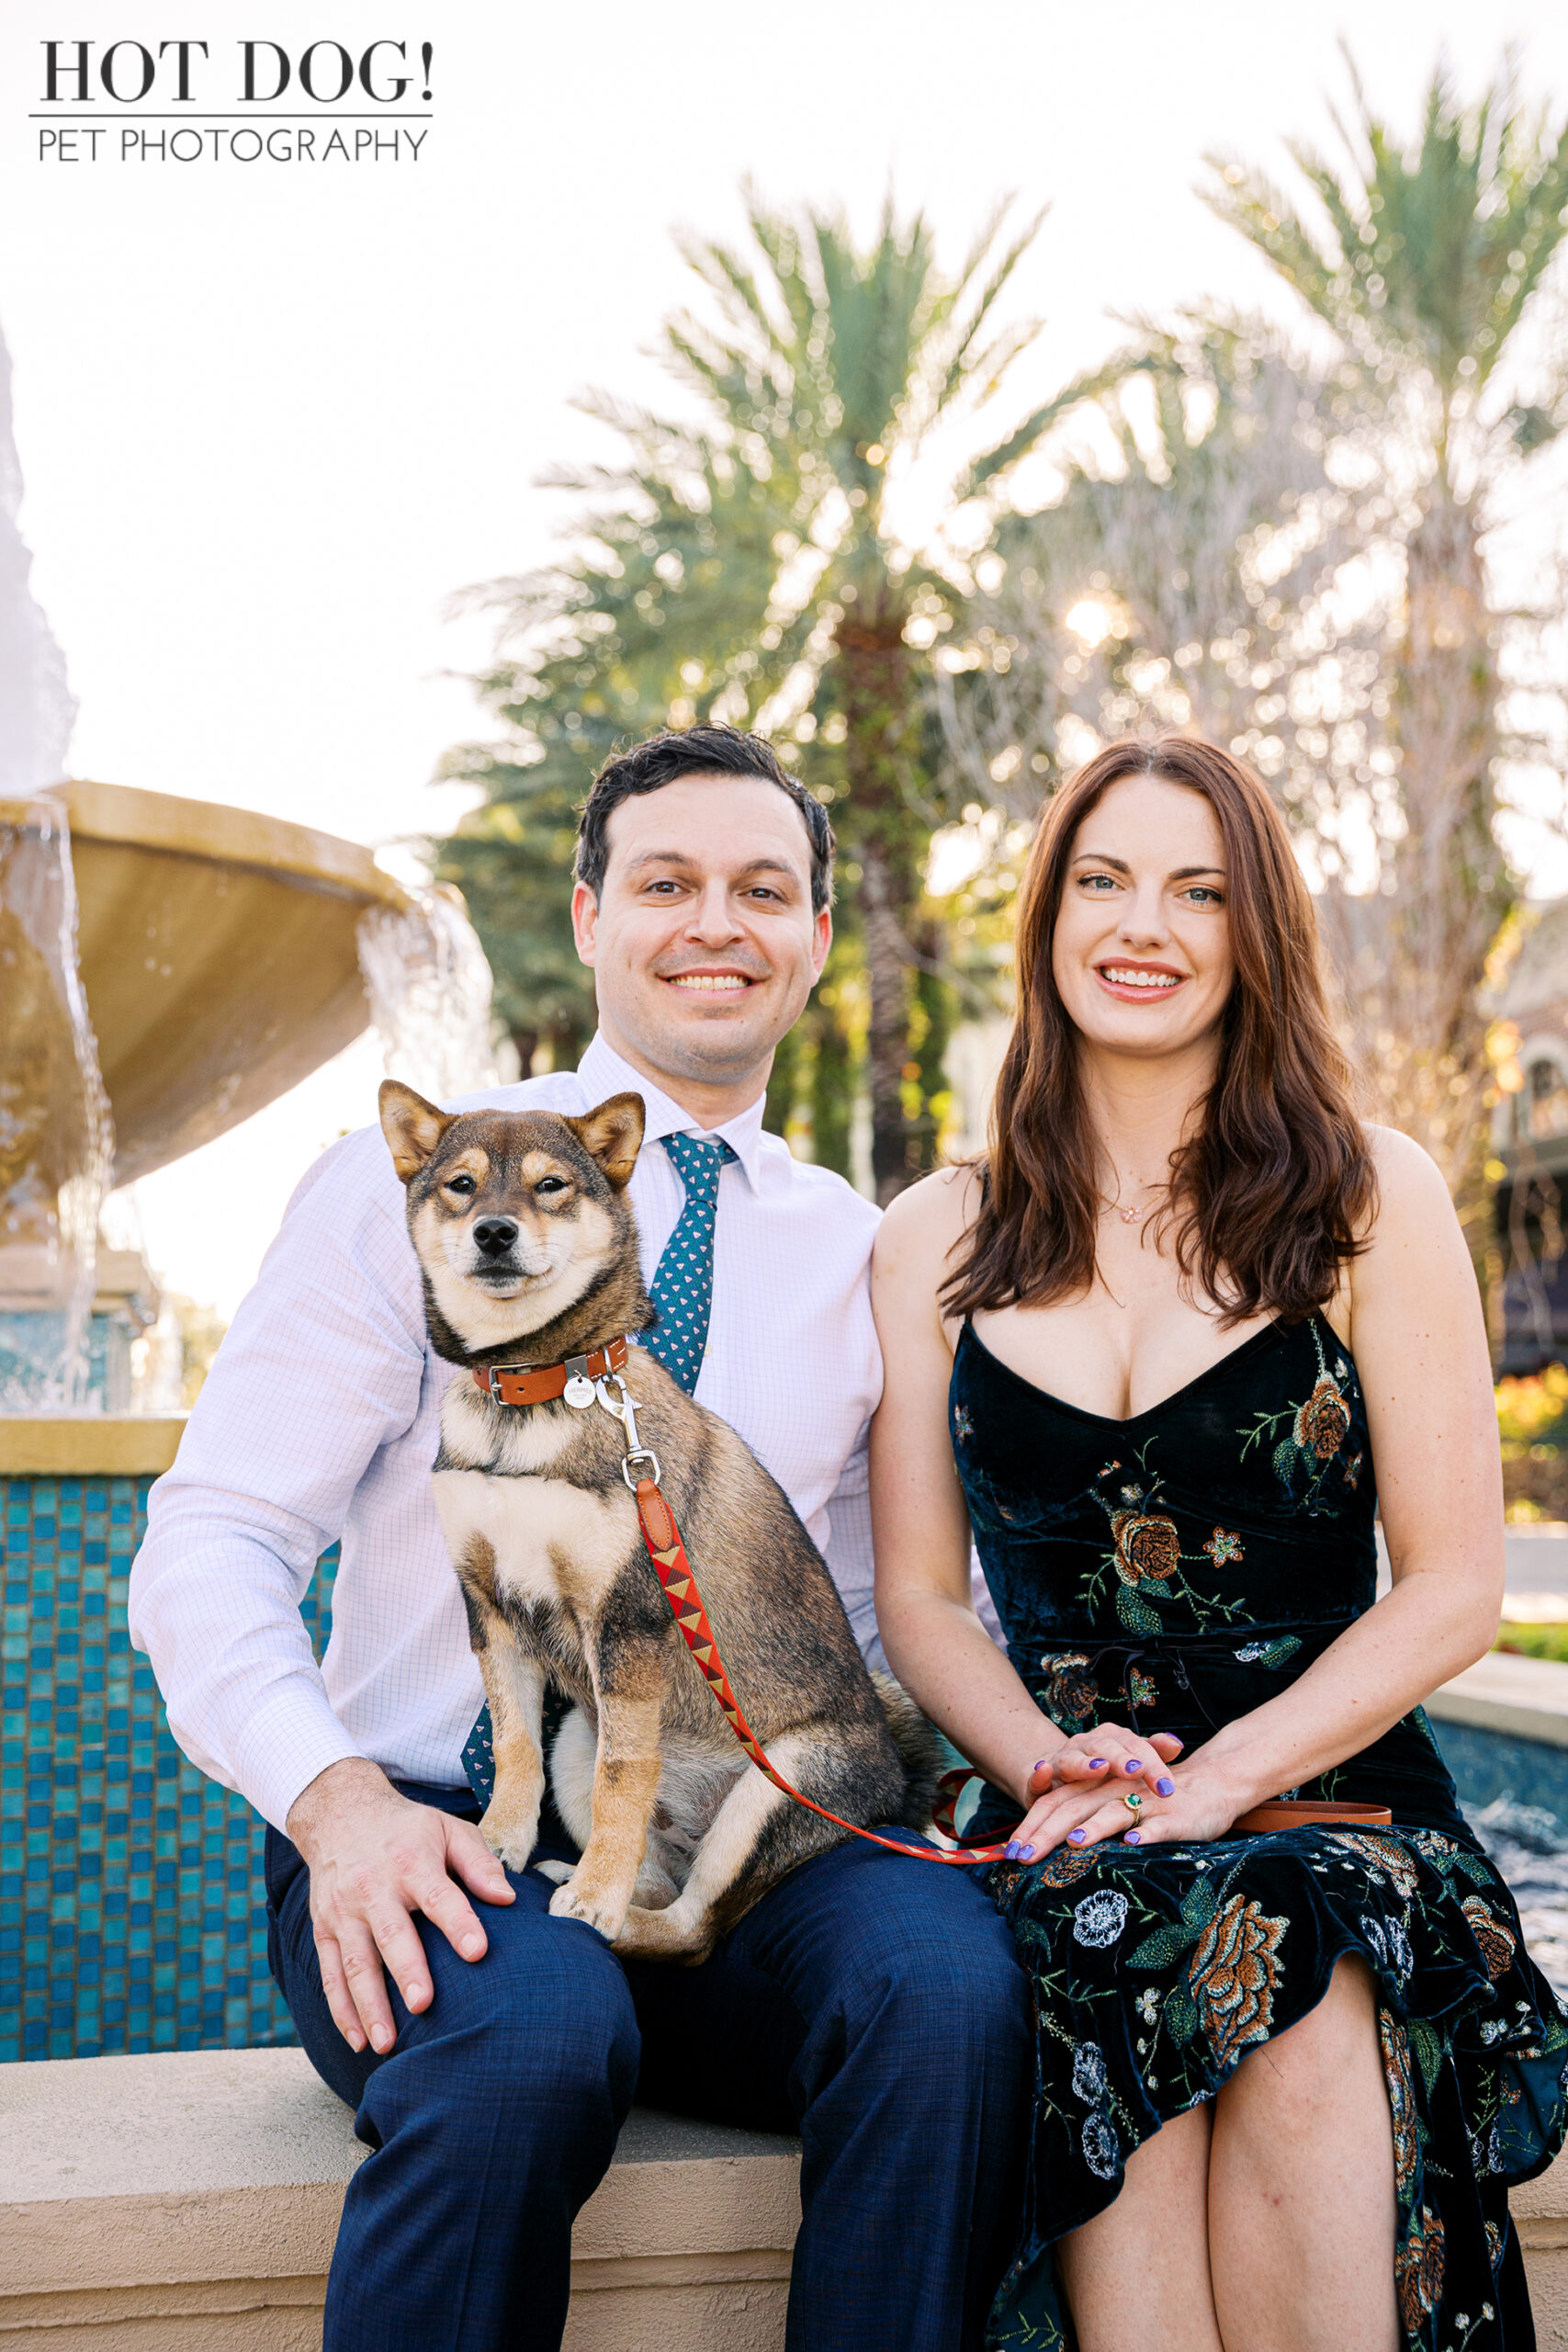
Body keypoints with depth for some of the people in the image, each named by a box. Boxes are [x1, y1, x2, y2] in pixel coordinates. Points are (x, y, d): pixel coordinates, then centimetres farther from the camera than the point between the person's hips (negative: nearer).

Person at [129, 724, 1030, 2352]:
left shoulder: (860, 1253, 12)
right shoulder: (408, 1181, 2)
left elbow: (887, 1604, 14)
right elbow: (209, 1540, -3)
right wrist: (333, 1793, -21)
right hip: (427, 1845, -2)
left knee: (951, 1983, -29)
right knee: (529, 2037, -35)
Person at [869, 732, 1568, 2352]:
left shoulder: (1369, 1200, 4)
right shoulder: (937, 1242, 12)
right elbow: (920, 1598, 11)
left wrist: (1219, 1779, -13)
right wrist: (1046, 1764, -10)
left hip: (1334, 1801, -1)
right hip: (1072, 1841, 1)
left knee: (1292, 2021, -34)